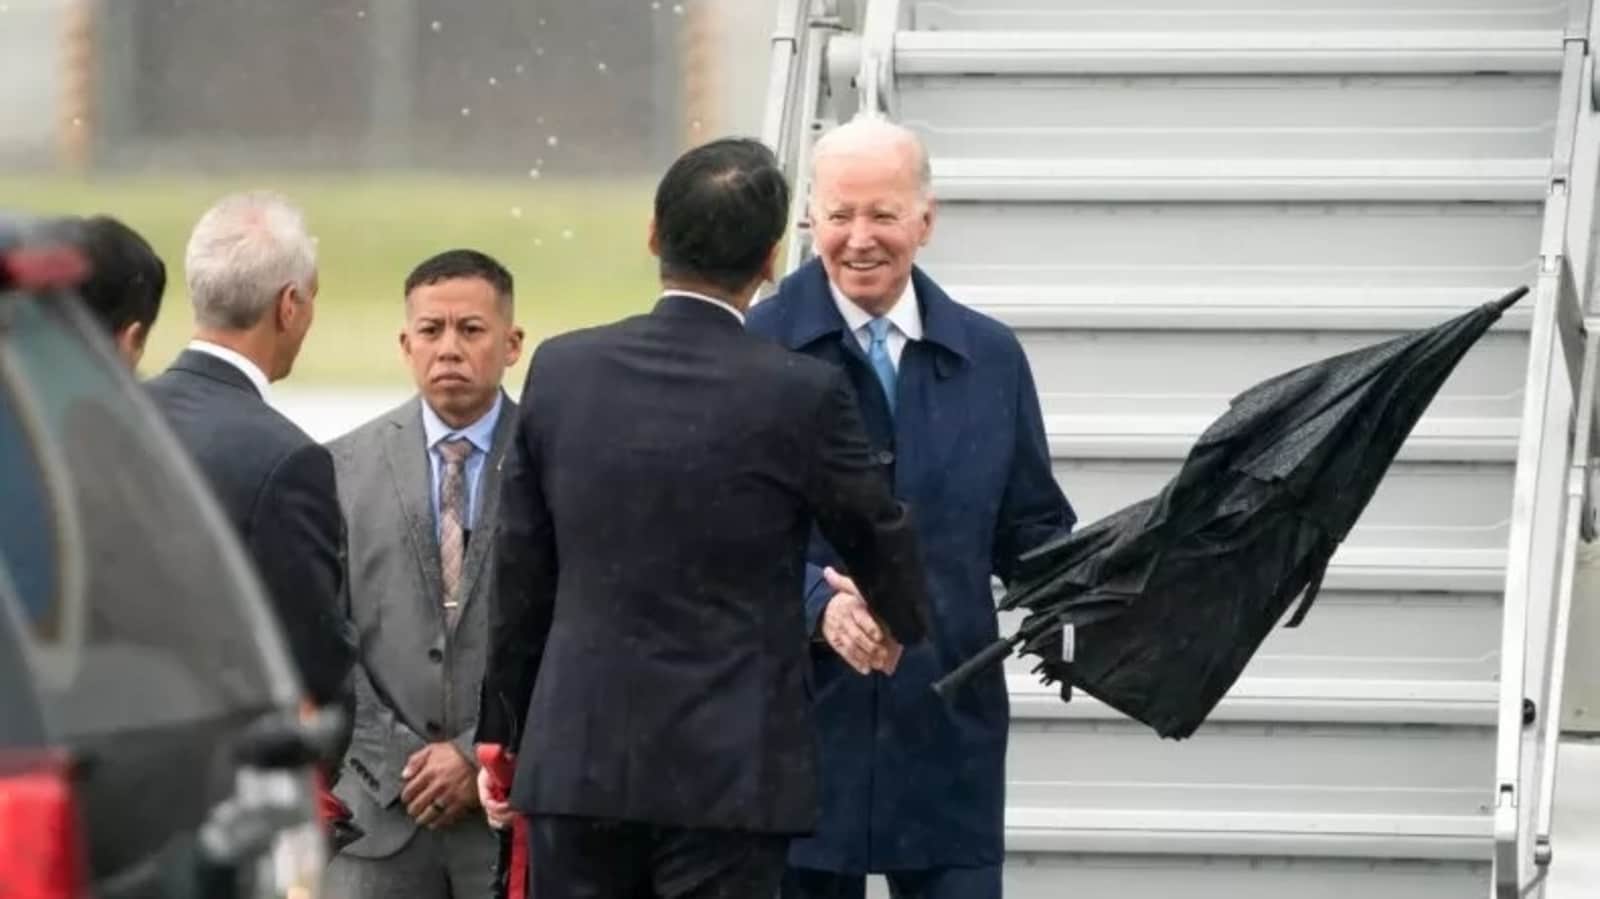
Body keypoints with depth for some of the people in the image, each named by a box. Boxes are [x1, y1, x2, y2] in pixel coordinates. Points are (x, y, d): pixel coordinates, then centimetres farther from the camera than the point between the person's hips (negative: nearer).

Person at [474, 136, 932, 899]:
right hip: (728, 772, -3)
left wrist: (503, 733, 18)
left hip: (576, 759, 3)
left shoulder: (561, 371, 1)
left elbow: (519, 580, 8)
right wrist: (899, 623, 31)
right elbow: (877, 533, 8)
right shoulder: (800, 395, -10)